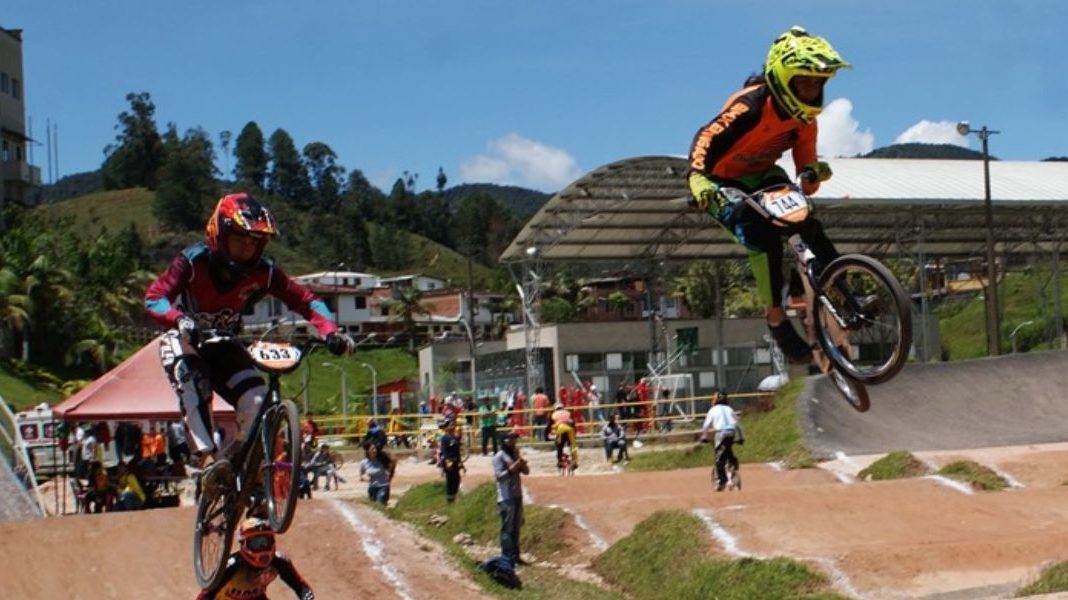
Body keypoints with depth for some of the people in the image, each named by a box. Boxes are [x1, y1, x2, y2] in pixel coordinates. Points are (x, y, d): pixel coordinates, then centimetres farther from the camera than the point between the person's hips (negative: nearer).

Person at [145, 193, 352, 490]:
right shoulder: (194, 261, -27)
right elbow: (154, 298, -37)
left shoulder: (263, 272, -19)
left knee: (258, 401, -19)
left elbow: (305, 300, -18)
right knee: (194, 385, -35)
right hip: (186, 343, -3)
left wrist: (331, 332, -37)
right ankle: (207, 458, -40)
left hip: (223, 346, 3)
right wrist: (181, 321, -59)